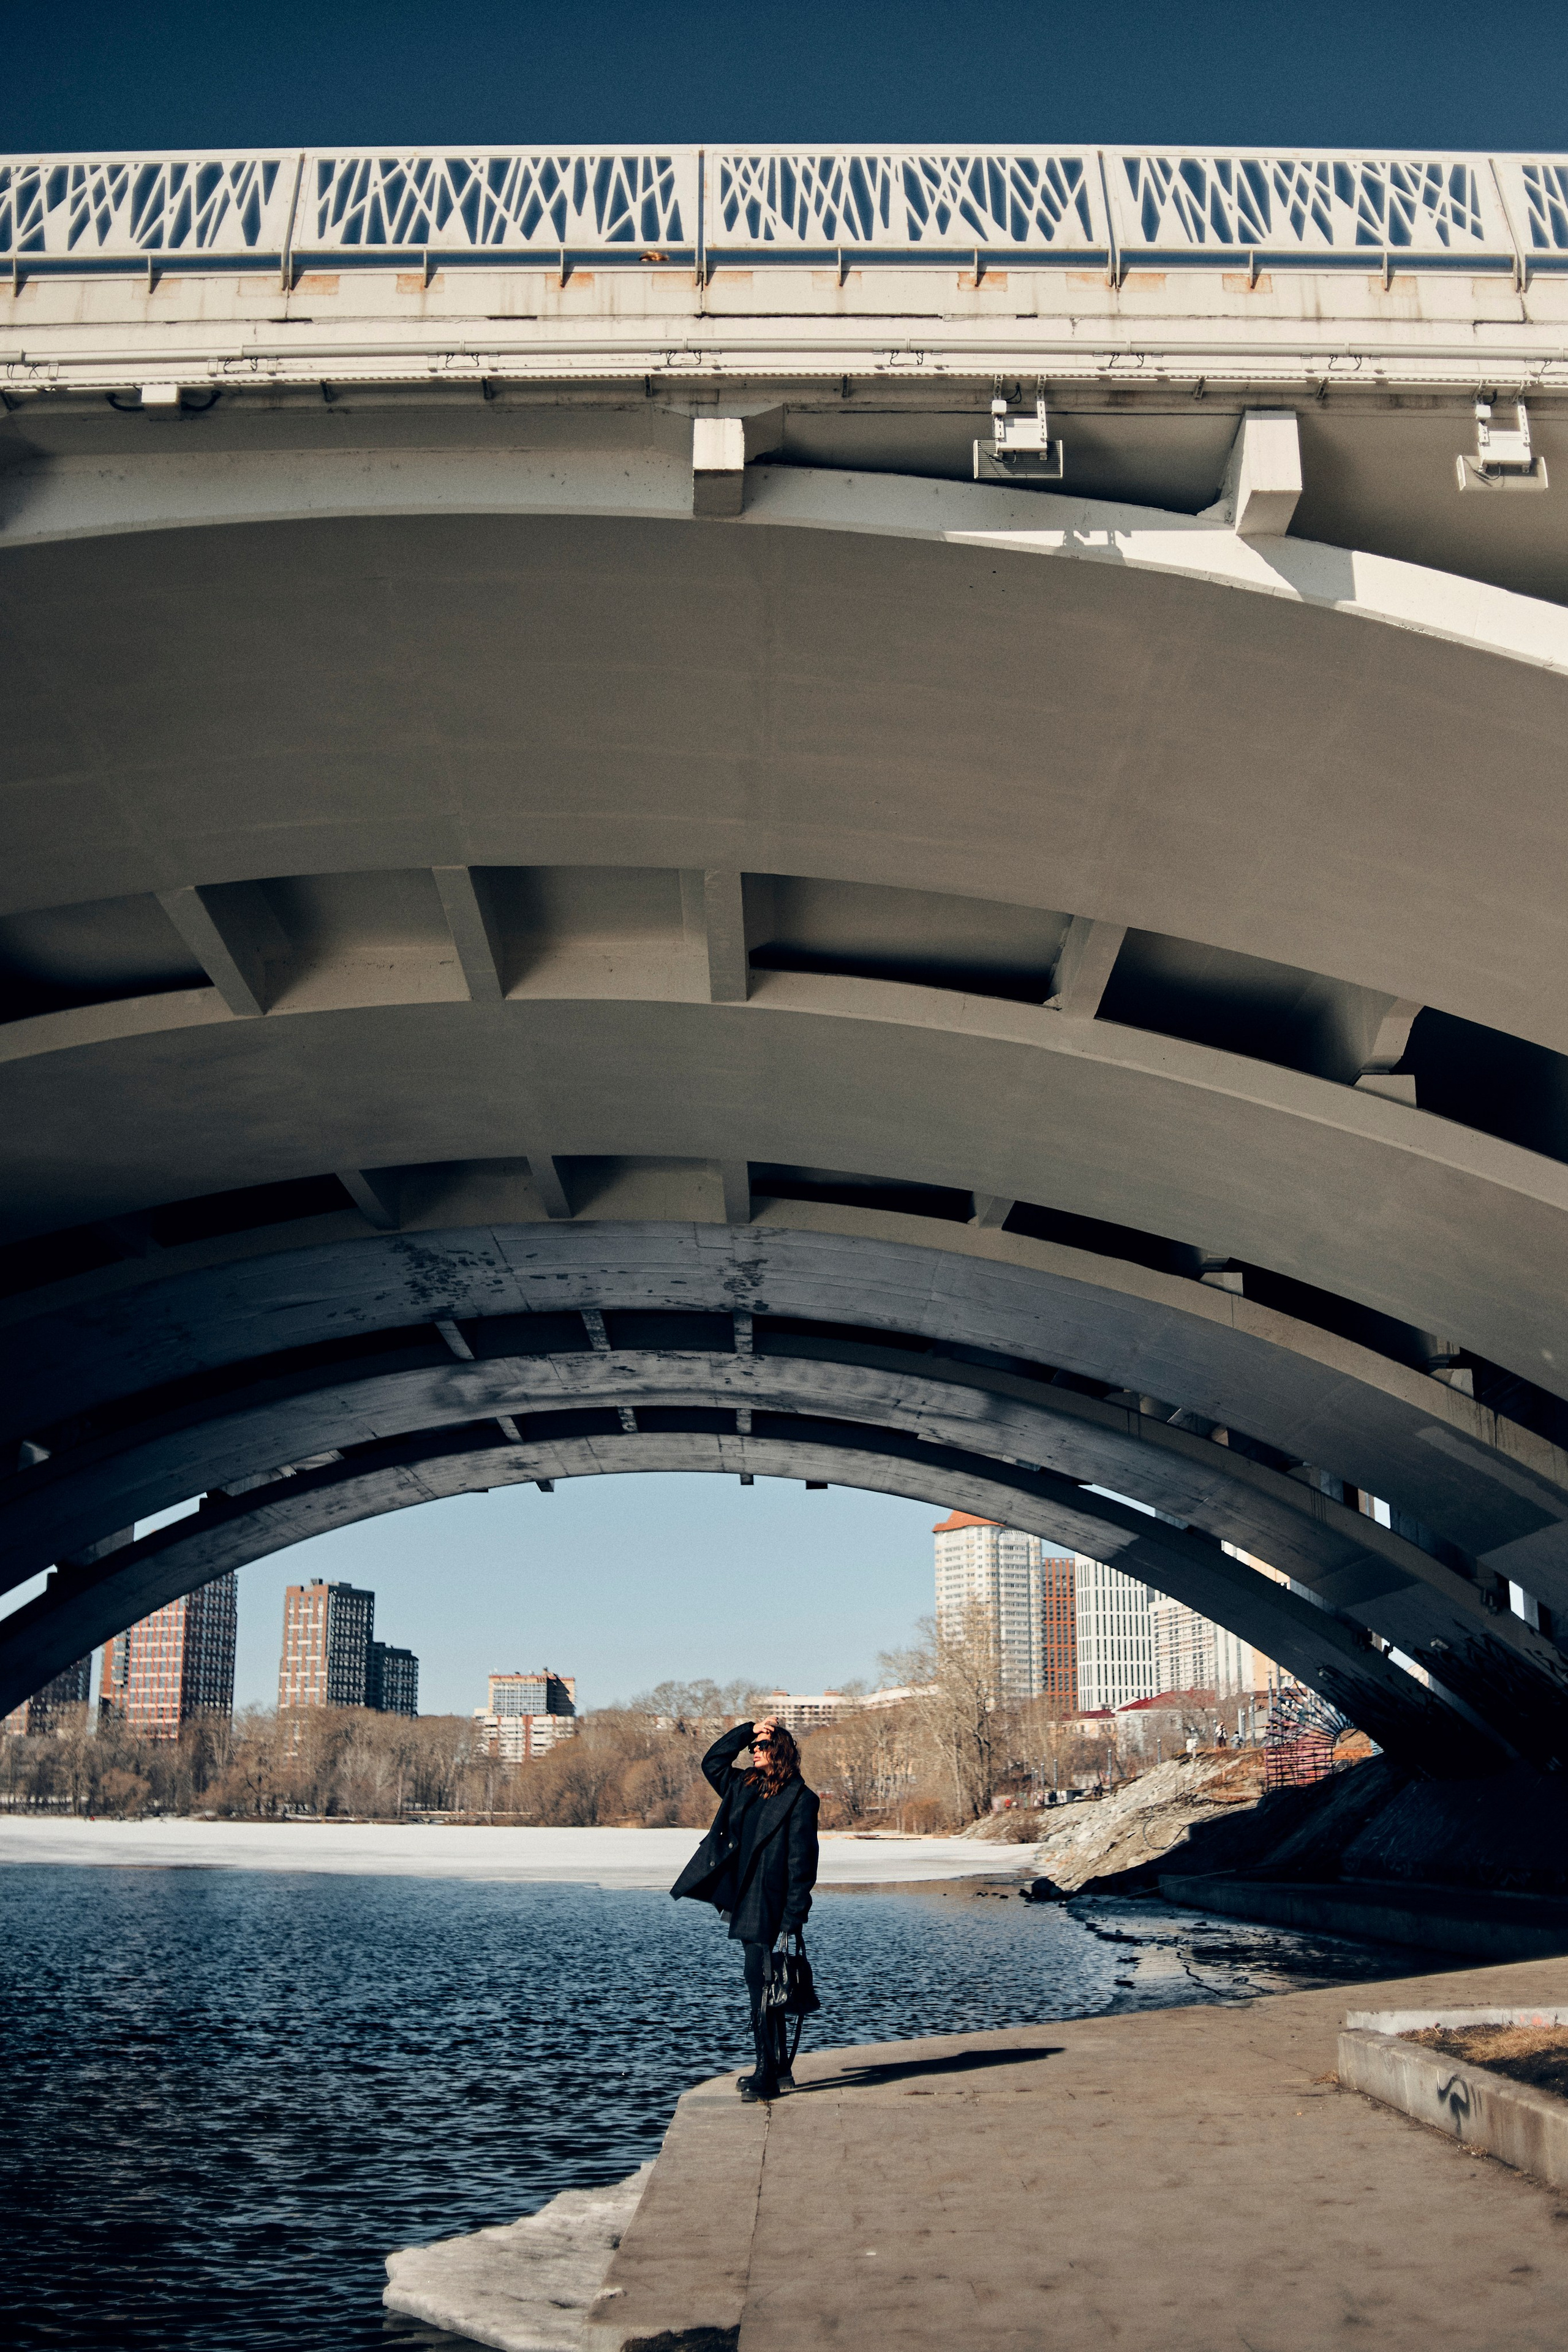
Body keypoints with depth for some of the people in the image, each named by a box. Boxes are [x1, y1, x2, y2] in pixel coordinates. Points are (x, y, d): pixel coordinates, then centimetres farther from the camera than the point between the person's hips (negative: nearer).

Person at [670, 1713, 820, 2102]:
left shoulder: (799, 1798, -8)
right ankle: (779, 2070, 21)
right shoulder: (745, 1787, 13)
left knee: (761, 1988, -9)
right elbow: (712, 1761, 23)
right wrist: (748, 1731, 13)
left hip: (769, 1910, -8)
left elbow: (802, 1861, -12)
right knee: (762, 1989, 13)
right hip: (745, 1907, 8)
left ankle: (767, 2078, -5)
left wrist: (793, 1918, -17)